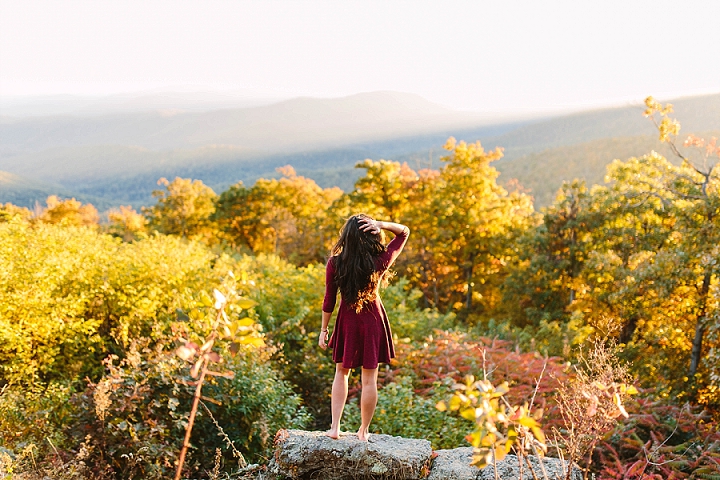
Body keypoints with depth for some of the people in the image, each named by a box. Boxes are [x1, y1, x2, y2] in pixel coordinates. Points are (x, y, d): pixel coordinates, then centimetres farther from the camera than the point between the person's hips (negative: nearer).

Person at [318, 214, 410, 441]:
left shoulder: (335, 263, -13)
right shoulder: (380, 261, -14)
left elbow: (329, 300, -6)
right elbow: (404, 232, -1)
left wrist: (323, 330, 5)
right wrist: (381, 224, -20)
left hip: (347, 321, 1)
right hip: (373, 320, -1)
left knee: (341, 373, 18)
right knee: (369, 379, 8)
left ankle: (335, 427, 15)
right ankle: (364, 431, 18)